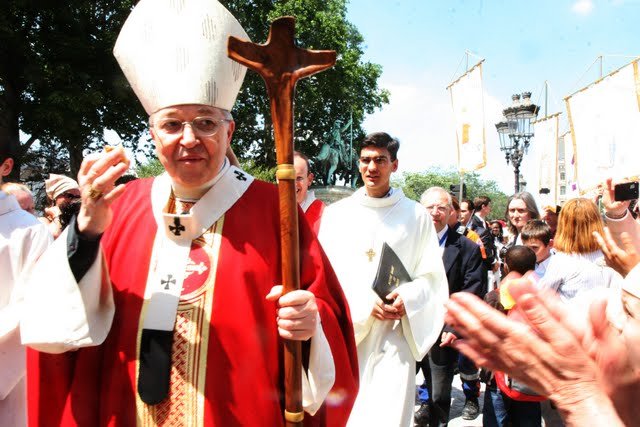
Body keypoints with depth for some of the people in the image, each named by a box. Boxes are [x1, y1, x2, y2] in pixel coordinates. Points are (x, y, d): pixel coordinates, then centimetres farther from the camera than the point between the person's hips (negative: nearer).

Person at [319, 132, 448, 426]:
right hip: (345, 332, 1)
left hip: (394, 335, 0)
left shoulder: (416, 216, 7)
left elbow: (432, 277, 5)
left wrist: (407, 298, -15)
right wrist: (366, 304, -12)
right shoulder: (336, 214, 7)